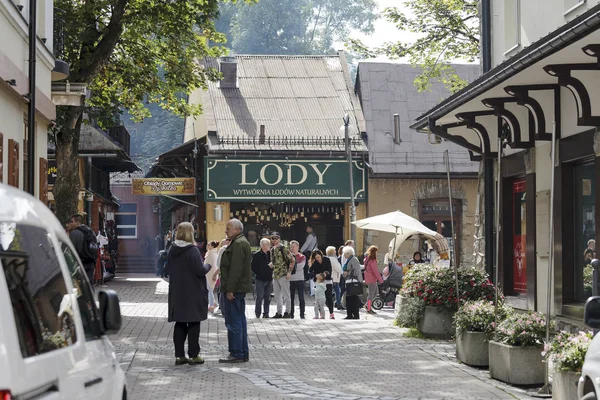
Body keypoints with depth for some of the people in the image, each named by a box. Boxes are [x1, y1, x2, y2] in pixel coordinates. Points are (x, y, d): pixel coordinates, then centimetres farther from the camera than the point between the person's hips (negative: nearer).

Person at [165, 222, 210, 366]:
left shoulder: (172, 250, 5)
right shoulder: (192, 250, -16)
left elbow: (168, 269, 13)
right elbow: (200, 270, -18)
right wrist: (208, 265, 1)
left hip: (176, 293, 6)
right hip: (193, 294, -6)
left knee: (180, 324, 11)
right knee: (193, 324, 2)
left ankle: (179, 355, 13)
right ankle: (193, 355, 5)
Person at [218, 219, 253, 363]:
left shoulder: (238, 244, -15)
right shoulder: (242, 242, 20)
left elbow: (236, 269, -22)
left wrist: (230, 290, -23)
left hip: (234, 290, -11)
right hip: (239, 289, 11)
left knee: (233, 322, -8)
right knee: (239, 321, 13)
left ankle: (237, 354, -6)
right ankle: (243, 354, 17)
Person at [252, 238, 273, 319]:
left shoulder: (270, 254, 10)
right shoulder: (257, 255, -6)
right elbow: (253, 267, -7)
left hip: (269, 279, 5)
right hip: (260, 279, -5)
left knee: (267, 297, 7)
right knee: (260, 297, -5)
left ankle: (266, 313, 12)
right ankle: (258, 313, 5)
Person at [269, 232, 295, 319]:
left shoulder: (283, 248, -10)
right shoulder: (272, 249, 13)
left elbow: (292, 260, -12)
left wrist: (289, 272, -15)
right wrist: (272, 264, 5)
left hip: (283, 275, -8)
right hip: (275, 275, 9)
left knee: (286, 295, -3)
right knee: (277, 295, 12)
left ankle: (287, 312, 2)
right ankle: (279, 313, 19)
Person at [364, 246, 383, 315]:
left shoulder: (367, 259, 11)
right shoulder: (372, 261, -18)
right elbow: (375, 271, -18)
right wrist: (380, 280, -11)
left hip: (368, 278, 9)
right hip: (372, 279, -9)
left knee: (375, 293, 17)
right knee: (371, 294, -2)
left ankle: (367, 305, 17)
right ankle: (369, 309, 2)